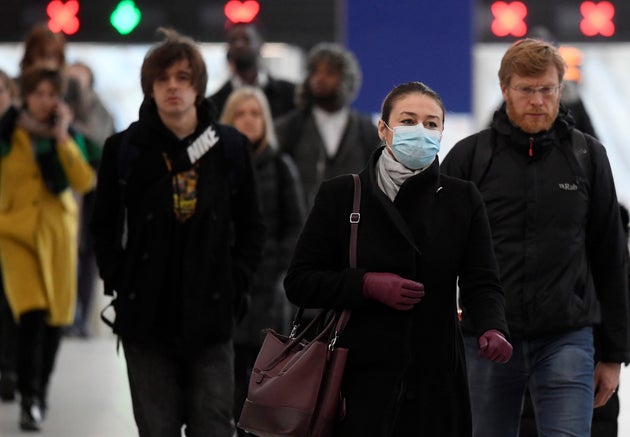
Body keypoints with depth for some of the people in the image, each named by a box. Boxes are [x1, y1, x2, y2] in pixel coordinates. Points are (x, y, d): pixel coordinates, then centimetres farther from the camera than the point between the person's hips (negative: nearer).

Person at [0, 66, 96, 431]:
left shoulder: (68, 136, 4)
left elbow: (85, 182, -9)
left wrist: (63, 138, -13)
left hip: (58, 230, 3)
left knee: (55, 316, 9)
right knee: (31, 313, -19)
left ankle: (42, 388, 30)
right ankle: (29, 400, -18)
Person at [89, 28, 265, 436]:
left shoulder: (230, 146, 4)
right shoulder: (124, 149, 2)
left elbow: (251, 226, 10)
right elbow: (104, 227, 8)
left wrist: (236, 285, 0)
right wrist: (121, 283, -2)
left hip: (211, 315, 0)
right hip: (146, 317, 0)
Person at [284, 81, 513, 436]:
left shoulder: (463, 200, 8)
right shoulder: (340, 195, 3)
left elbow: (481, 282, -1)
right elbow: (299, 282, 3)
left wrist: (492, 328, -23)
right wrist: (368, 284, -12)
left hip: (436, 380, 2)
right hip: (360, 378, -1)